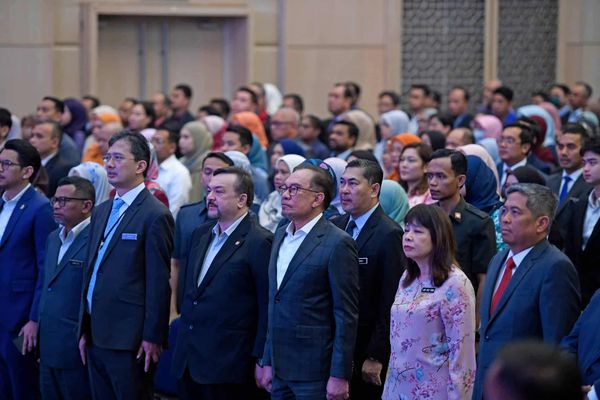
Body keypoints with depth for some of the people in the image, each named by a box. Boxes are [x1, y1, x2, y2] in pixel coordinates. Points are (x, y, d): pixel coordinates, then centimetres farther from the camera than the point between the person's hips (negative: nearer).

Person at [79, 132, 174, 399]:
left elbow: (159, 283, -12)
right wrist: (85, 331, 15)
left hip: (129, 338, -8)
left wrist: (153, 337, -14)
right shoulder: (102, 211, 16)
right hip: (96, 336, 8)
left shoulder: (155, 215, -10)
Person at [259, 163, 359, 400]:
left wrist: (340, 376, -15)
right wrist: (268, 362, 15)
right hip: (281, 370, 7)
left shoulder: (337, 243, -11)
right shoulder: (281, 236, 13)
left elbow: (347, 315, -13)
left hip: (315, 371, -7)